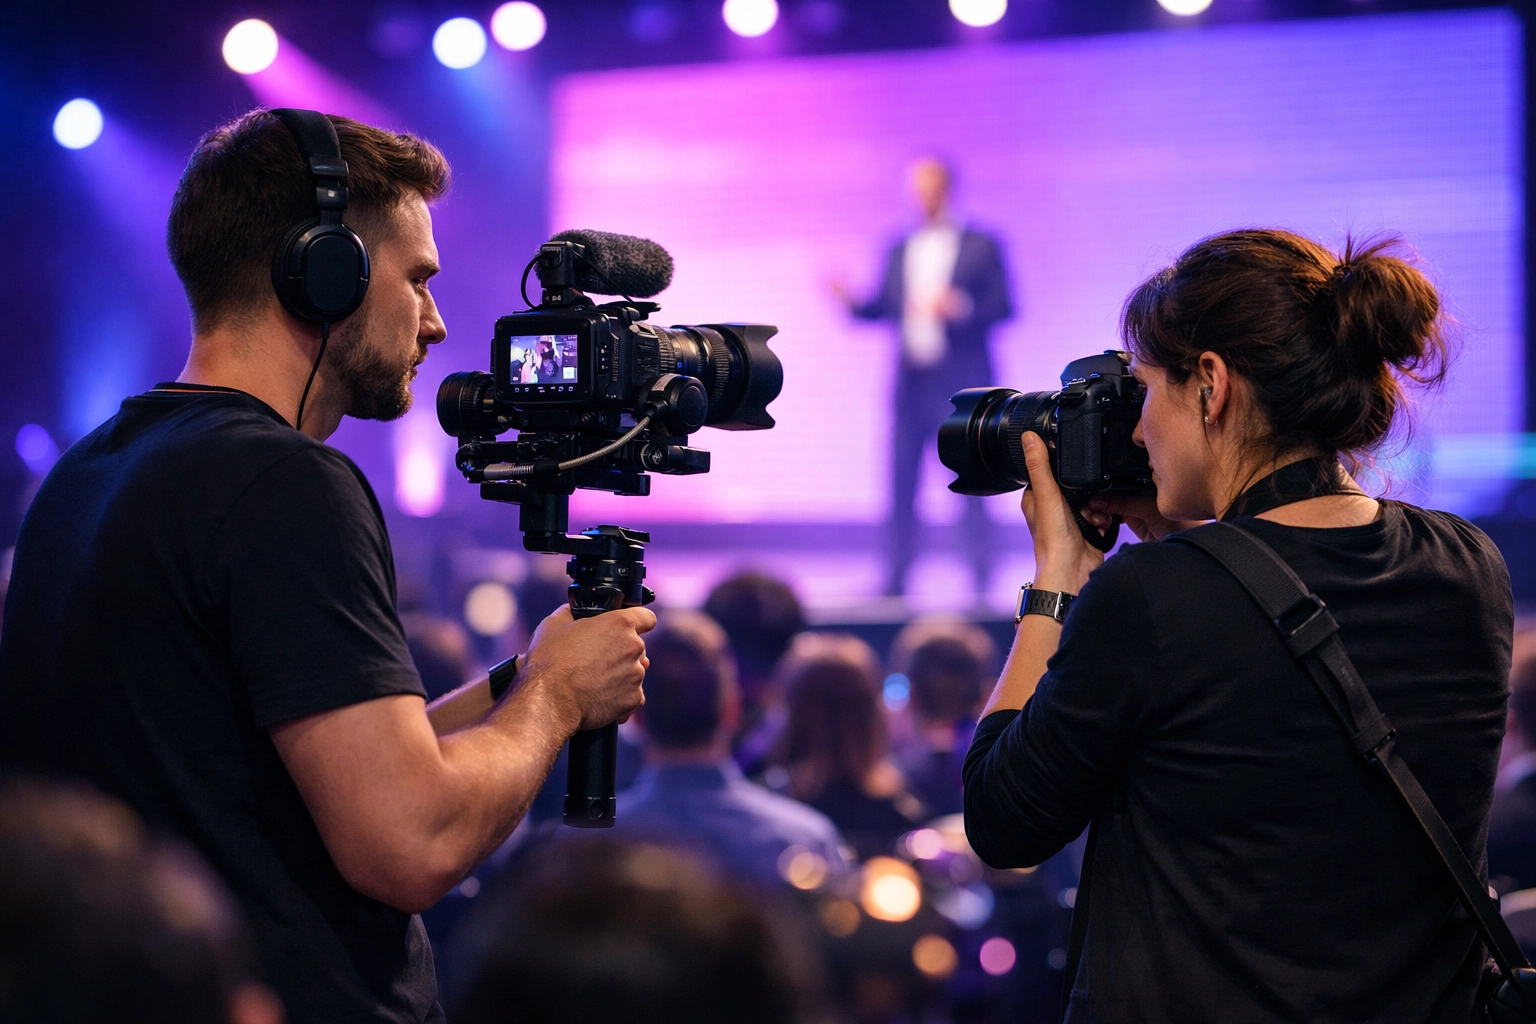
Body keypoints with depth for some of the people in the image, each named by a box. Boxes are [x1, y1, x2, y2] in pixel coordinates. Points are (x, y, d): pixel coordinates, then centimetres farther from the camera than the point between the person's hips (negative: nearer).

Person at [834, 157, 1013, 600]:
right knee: (902, 482, 3)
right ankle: (897, 577, 7)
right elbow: (884, 308, 13)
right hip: (911, 381, 4)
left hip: (960, 383, -4)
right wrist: (851, 301, -6)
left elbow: (1003, 307, -4)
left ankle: (981, 577, 2)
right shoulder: (900, 251, 15)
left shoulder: (981, 247, 1)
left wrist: (960, 308, -20)